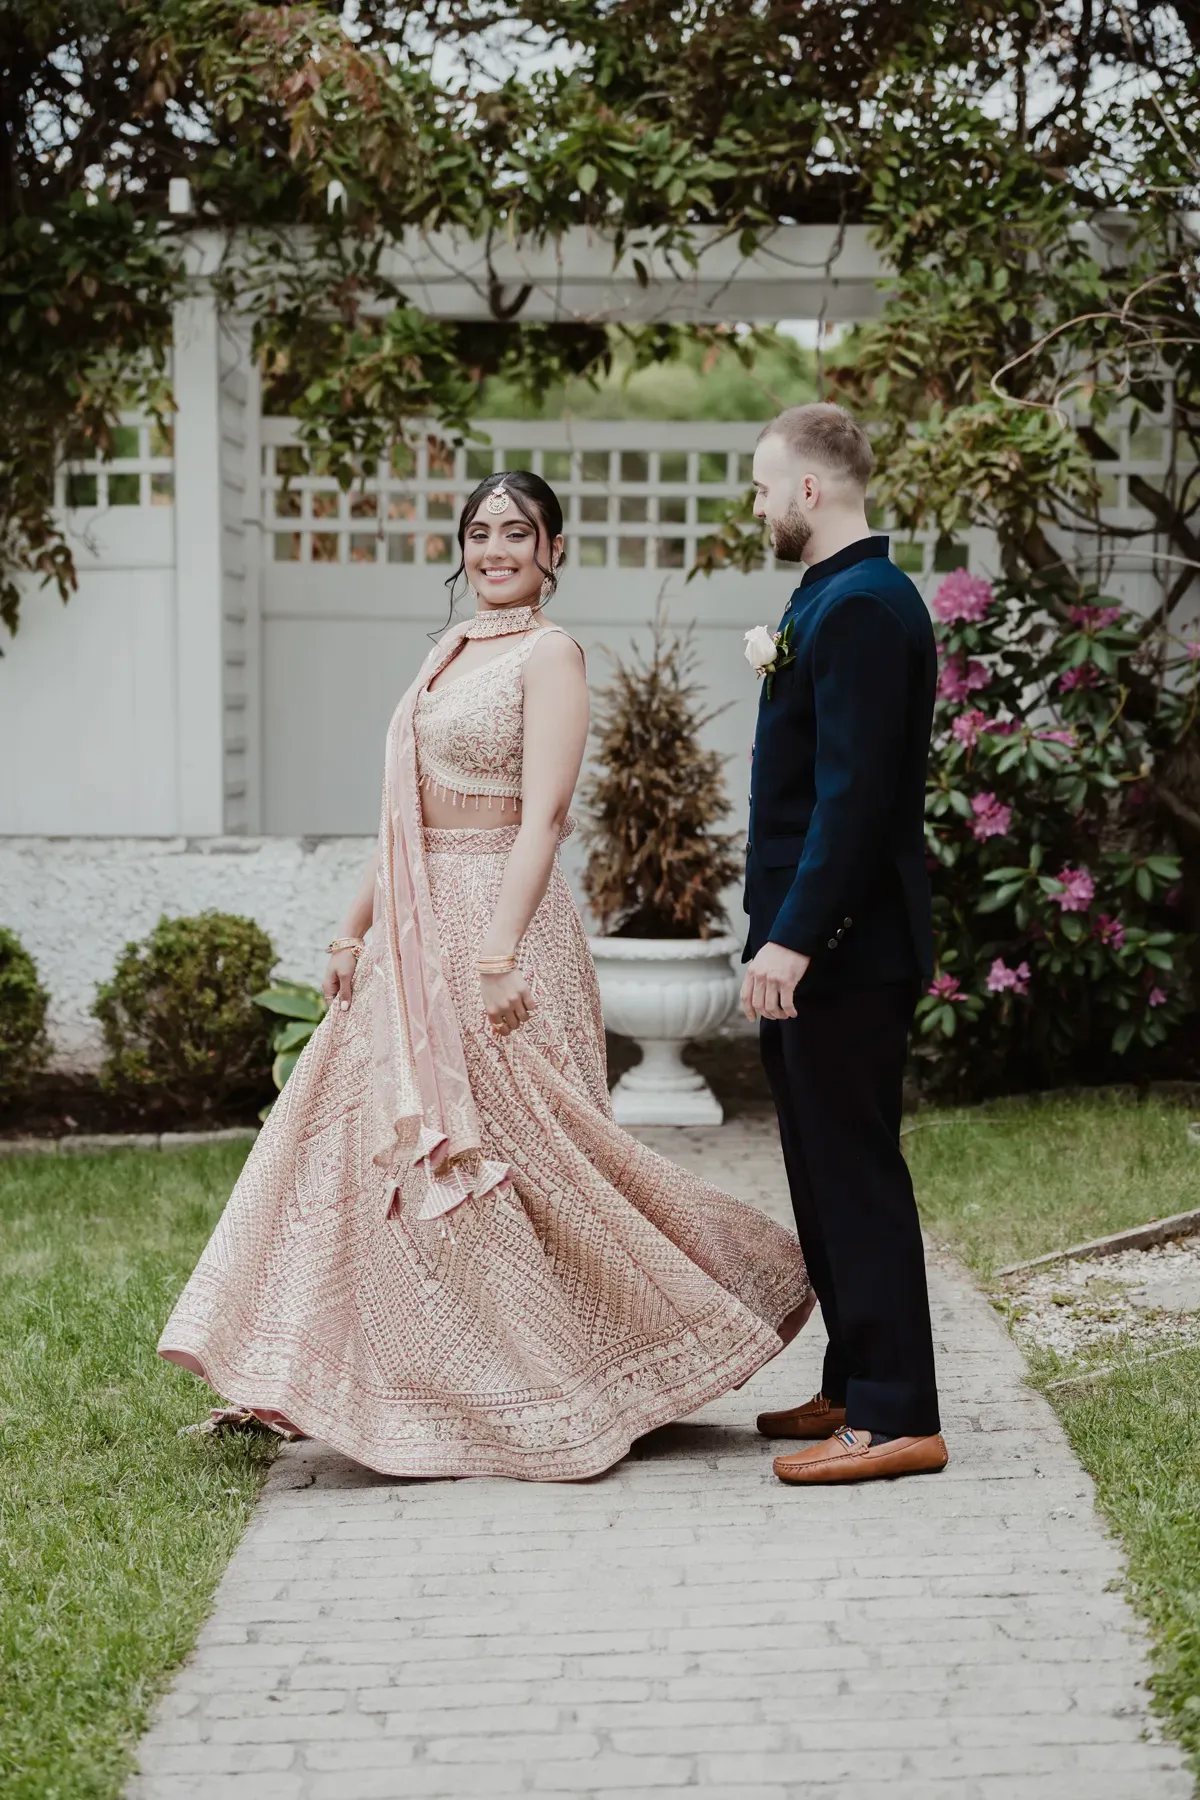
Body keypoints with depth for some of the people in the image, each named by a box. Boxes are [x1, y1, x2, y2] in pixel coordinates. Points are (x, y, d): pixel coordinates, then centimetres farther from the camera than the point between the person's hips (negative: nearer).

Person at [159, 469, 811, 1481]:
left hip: (498, 919, -8)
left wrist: (499, 954, -25)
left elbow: (542, 814, -17)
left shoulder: (548, 655, -8)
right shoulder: (449, 654, 16)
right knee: (377, 1142, 8)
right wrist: (358, 930, 17)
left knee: (501, 1151, -5)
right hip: (417, 934, 8)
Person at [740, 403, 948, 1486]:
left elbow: (856, 789, -24)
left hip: (844, 947, -11)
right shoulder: (838, 598, 16)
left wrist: (792, 938, -25)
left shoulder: (861, 606, -17)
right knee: (826, 1170, 15)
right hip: (818, 944, 11)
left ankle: (895, 1417, -3)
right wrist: (780, 676, 14)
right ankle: (858, 1387, 24)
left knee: (857, 1172, -7)